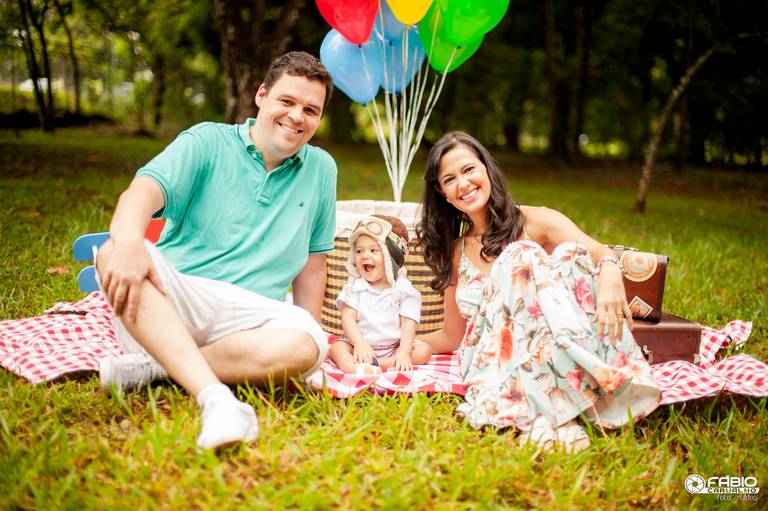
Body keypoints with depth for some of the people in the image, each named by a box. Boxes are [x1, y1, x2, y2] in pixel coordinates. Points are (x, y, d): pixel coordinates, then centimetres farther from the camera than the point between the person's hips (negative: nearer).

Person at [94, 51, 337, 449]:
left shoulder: (321, 170, 14)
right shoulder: (207, 141, 3)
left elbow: (311, 262, 17)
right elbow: (146, 188, -15)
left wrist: (311, 333, 12)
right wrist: (129, 241, -37)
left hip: (242, 317, 2)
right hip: (163, 300, -1)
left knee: (305, 344, -31)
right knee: (116, 253, -34)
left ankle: (151, 369, -22)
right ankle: (216, 397, -46)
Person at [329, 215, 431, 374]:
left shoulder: (403, 288, -2)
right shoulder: (354, 286, 2)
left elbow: (408, 324, -7)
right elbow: (348, 318, -6)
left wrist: (404, 352, -22)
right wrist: (359, 343, -23)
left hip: (394, 347, 0)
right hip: (360, 344, 0)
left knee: (424, 350, -20)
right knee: (337, 347, -24)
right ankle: (360, 370, -54)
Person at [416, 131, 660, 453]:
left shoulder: (535, 222, 4)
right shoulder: (454, 252, 15)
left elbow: (602, 253, -15)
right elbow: (452, 335, 22)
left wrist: (609, 273, -38)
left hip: (552, 352, -1)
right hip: (494, 363, 2)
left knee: (571, 254, -27)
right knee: (522, 257, -25)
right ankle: (545, 412, -38)